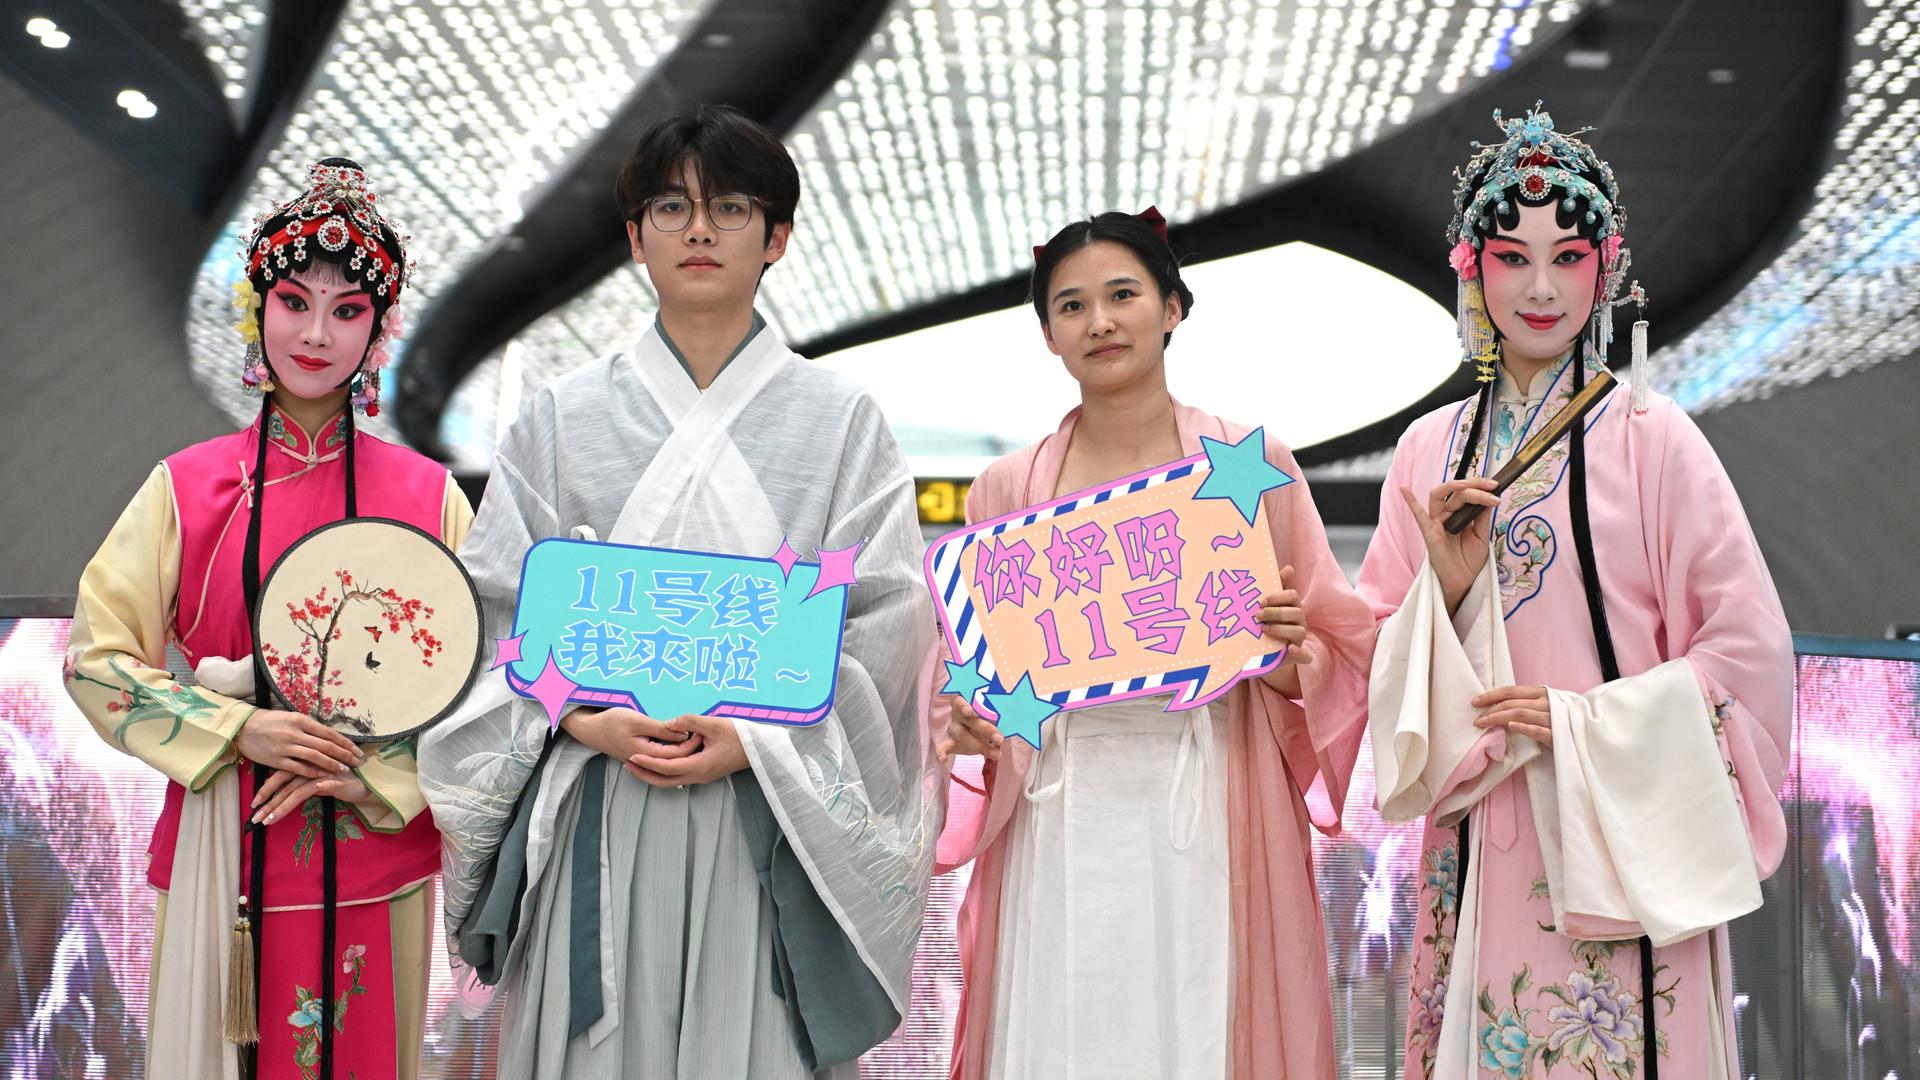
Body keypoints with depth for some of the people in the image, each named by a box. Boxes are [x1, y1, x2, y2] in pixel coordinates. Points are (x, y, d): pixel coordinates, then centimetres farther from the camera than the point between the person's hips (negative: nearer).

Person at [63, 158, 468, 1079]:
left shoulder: (428, 495, 0)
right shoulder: (188, 486, 0)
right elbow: (95, 656, 0)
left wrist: (368, 771, -12)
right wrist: (239, 730, -12)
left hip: (375, 853, 0)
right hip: (225, 849, 0)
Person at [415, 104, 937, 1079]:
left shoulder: (841, 421, 6)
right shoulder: (562, 416, 10)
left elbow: (885, 621, -1)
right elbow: (497, 609, 6)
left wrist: (758, 739, -13)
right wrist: (591, 718, -11)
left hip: (770, 828, -1)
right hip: (596, 824, 1)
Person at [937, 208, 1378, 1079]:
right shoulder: (1007, 490, 9)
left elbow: (1344, 656, 7)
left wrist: (1289, 659, -14)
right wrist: (967, 725, -5)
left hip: (1210, 821, -1)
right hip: (1060, 825, 1)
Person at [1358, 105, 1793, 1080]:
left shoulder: (1649, 437, -4)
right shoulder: (1430, 449, 7)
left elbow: (1750, 649, -5)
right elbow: (1387, 658, 8)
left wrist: (1583, 724, -11)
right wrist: (1445, 583, -10)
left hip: (1616, 846, -3)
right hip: (1477, 852, 3)